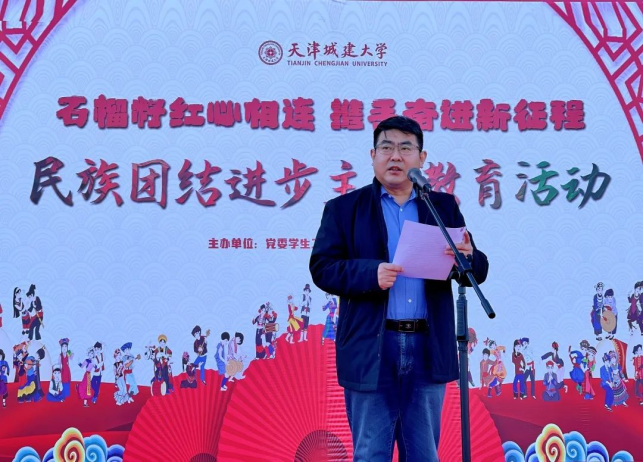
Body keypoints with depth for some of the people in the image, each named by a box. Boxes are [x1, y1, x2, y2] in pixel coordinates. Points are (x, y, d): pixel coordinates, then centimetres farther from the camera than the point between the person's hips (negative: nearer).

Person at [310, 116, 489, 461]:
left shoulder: (444, 207, 13)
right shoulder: (343, 208, 5)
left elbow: (479, 271, 8)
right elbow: (321, 268, -4)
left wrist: (467, 258, -16)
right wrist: (371, 273, -20)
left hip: (429, 349, 3)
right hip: (371, 351, -2)